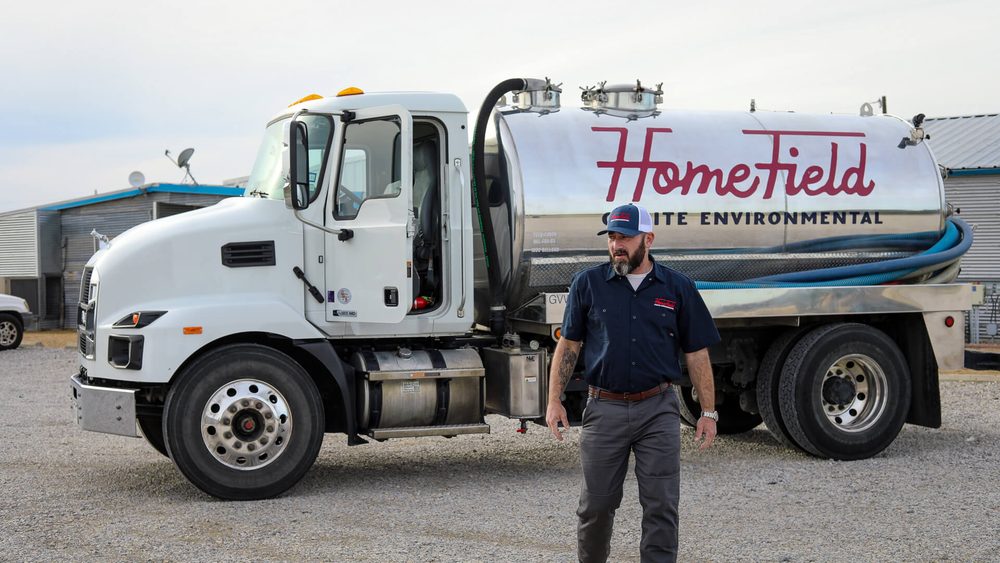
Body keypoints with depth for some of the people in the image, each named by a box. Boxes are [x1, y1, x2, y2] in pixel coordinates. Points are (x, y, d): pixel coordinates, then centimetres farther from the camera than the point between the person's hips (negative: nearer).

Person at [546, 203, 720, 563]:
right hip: (604, 409, 0)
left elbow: (697, 354, 6)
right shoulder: (588, 284, 3)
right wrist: (554, 401, 0)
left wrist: (708, 412, 2)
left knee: (661, 506, 0)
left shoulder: (678, 288, 3)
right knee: (596, 504, 9)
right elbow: (568, 345, 7)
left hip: (658, 411, 0)